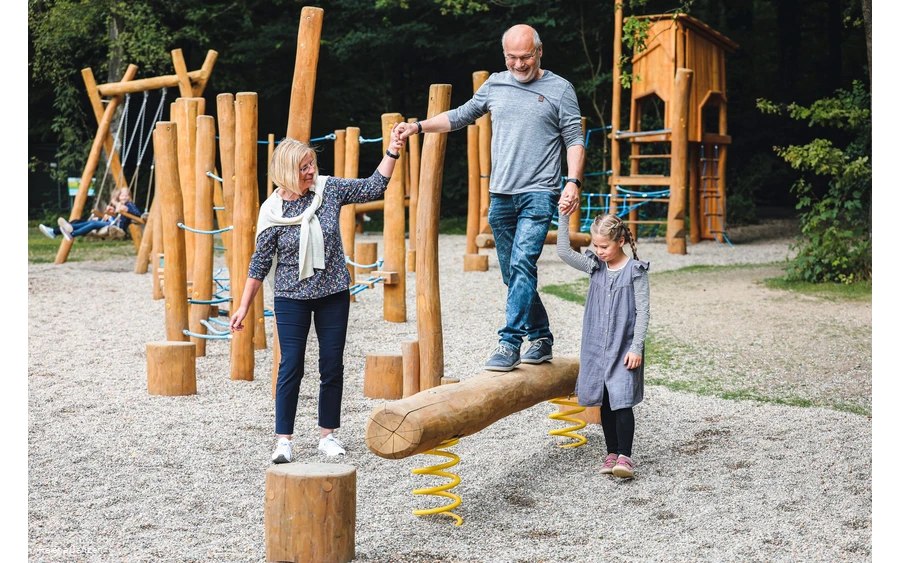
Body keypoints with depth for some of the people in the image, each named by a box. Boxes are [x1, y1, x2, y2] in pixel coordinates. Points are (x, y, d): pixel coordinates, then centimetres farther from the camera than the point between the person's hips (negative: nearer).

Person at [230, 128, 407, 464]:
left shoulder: (329, 189, -2)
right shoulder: (272, 210, -8)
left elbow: (373, 188, 3)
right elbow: (260, 263, -2)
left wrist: (392, 152, -7)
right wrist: (243, 307, -1)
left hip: (333, 294, 3)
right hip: (291, 298, -3)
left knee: (332, 366, 6)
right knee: (291, 366, -4)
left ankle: (327, 435, 18)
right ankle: (284, 440, 5)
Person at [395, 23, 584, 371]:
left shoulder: (559, 89, 2)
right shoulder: (495, 85, 13)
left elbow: (574, 139, 0)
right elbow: (461, 116, 23)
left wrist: (573, 182, -12)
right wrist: (418, 127, 14)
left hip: (539, 195, -5)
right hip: (501, 195, 5)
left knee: (522, 264, -19)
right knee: (512, 274, 8)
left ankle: (509, 343, -19)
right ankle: (541, 339, 21)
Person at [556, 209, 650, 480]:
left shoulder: (636, 271, -7)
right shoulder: (595, 266, 6)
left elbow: (643, 312, -8)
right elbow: (564, 251, 0)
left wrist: (636, 348, -12)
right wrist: (563, 218, -6)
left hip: (624, 348, -5)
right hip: (596, 346, 5)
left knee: (621, 401, -11)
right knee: (604, 402, 9)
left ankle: (625, 456, -7)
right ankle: (612, 453, 19)